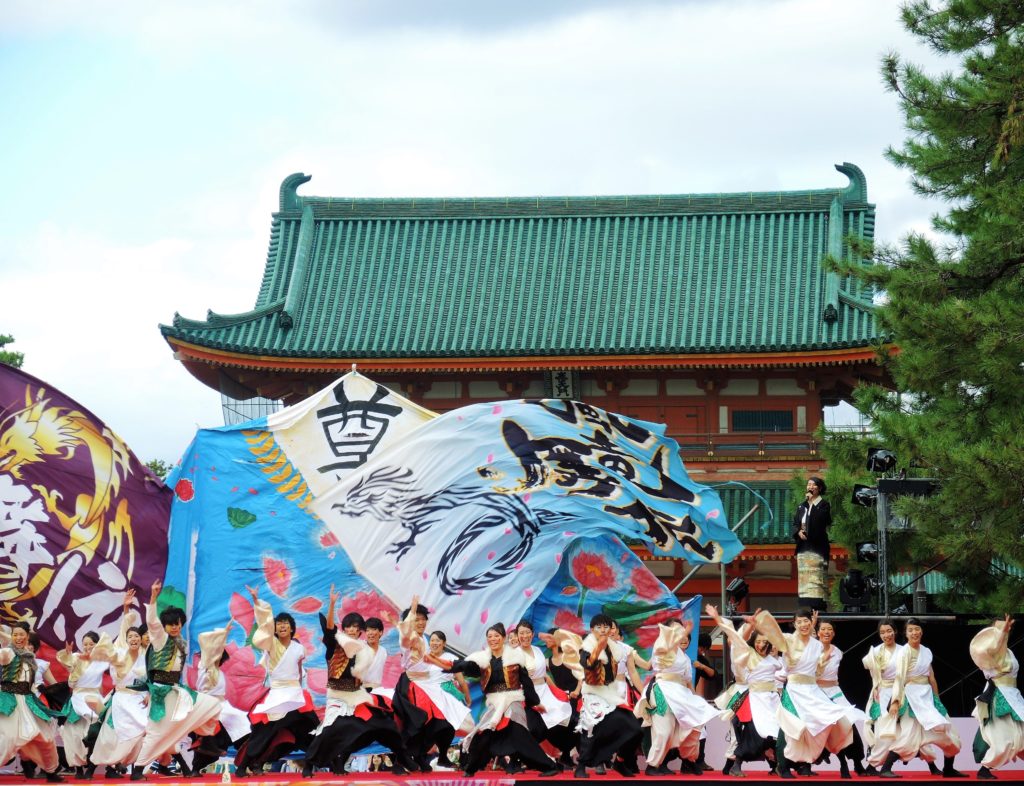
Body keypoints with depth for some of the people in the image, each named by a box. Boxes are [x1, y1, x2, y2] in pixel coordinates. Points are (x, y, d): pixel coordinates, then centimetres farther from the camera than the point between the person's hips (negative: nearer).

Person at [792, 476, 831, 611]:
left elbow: (819, 519, -17)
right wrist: (798, 532, -6)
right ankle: (805, 608, 3)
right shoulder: (802, 506, 18)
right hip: (803, 547, 6)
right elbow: (795, 523, 16)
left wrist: (810, 502, -13)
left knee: (816, 578, -12)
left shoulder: (823, 504, 1)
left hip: (817, 547, -6)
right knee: (804, 578, 3)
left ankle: (817, 606, -15)